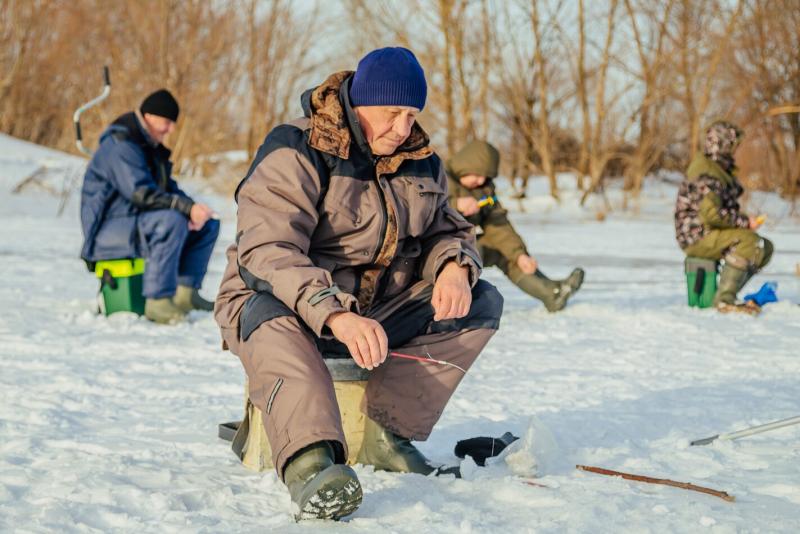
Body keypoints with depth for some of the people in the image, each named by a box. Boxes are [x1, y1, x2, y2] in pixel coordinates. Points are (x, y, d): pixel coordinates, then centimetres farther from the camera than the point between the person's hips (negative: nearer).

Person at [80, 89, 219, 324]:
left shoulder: (150, 146, 15)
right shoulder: (121, 145, -18)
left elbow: (168, 189, 15)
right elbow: (142, 193, -28)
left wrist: (193, 208, -7)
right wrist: (188, 207, -32)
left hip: (136, 223, 10)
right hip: (109, 231, -10)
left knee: (208, 225, 4)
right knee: (172, 221, -36)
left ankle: (185, 292, -5)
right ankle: (157, 300, -33)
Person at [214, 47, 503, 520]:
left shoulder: (422, 163, 6)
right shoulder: (295, 155, -16)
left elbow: (448, 230, 14)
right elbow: (267, 251, -29)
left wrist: (455, 266, -14)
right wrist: (334, 314, -46)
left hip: (378, 314, 6)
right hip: (287, 305, -6)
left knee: (483, 302, -12)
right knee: (273, 318, -41)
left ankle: (388, 436, -20)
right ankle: (310, 461, -62)